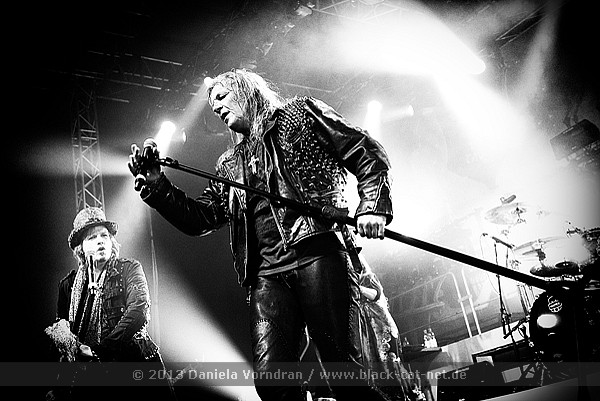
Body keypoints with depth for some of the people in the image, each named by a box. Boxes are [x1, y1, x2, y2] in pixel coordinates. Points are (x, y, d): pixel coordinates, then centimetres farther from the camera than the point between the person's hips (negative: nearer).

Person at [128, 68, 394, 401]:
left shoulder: (300, 114, 15)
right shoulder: (229, 165, 26)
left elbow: (368, 154, 9)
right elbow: (198, 219, 22)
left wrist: (372, 206, -6)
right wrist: (156, 184, 8)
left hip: (318, 254, -4)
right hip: (266, 274, 4)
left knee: (342, 367, -11)